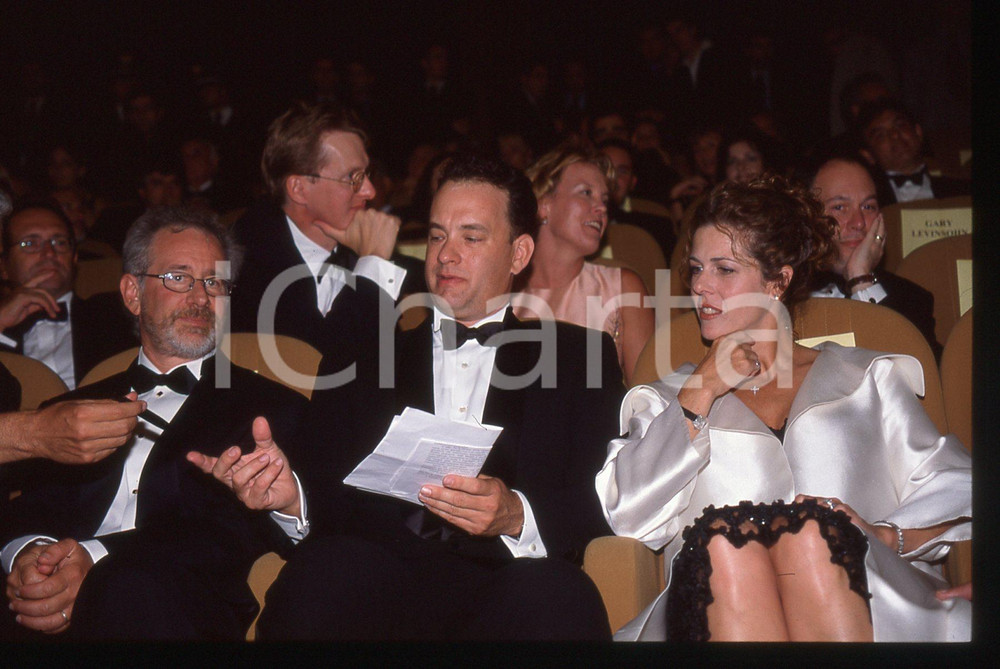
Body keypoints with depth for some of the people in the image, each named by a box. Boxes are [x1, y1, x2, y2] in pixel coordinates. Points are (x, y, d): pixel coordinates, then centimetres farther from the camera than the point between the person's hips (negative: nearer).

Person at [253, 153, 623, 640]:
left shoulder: (578, 356, 20)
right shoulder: (362, 357, 25)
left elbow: (604, 500, 7)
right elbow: (319, 486, 13)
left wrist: (517, 516, -13)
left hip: (504, 582, -1)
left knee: (555, 596, -36)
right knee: (323, 572, -33)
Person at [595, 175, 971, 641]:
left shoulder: (867, 377, 23)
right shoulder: (667, 397, 25)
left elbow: (955, 492, 12)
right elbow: (629, 516, 6)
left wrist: (885, 536, -8)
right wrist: (701, 392, 5)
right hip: (717, 609, 1)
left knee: (810, 528, -33)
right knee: (724, 536, -33)